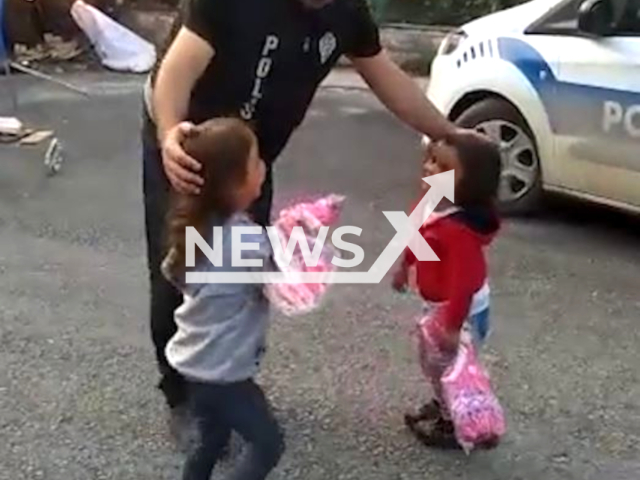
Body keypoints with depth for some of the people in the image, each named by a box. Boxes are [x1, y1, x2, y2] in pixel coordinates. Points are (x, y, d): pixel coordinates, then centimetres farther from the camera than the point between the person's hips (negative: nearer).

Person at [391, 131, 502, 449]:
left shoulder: (459, 228, -37)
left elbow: (463, 279, -34)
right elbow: (416, 240, 12)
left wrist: (453, 325, -31)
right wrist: (404, 267, 27)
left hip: (461, 310, -10)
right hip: (437, 304, 10)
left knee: (449, 368, 7)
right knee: (432, 361, 27)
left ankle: (457, 425, 28)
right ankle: (443, 406, 49)